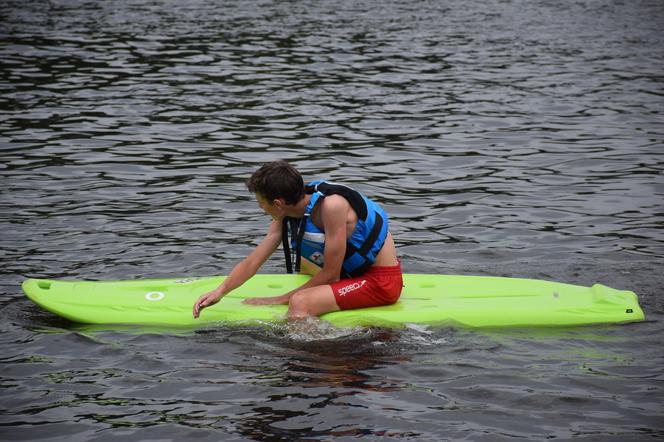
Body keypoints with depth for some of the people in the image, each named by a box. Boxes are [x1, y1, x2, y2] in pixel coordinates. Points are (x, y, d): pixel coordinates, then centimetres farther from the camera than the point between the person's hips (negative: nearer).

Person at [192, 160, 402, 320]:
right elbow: (253, 262, 1)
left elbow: (330, 275, -22)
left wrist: (281, 299, -14)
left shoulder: (331, 205, -27)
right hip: (356, 271, 10)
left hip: (382, 282, -10)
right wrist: (220, 291, -13)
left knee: (300, 303, -26)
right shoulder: (288, 214, -2)